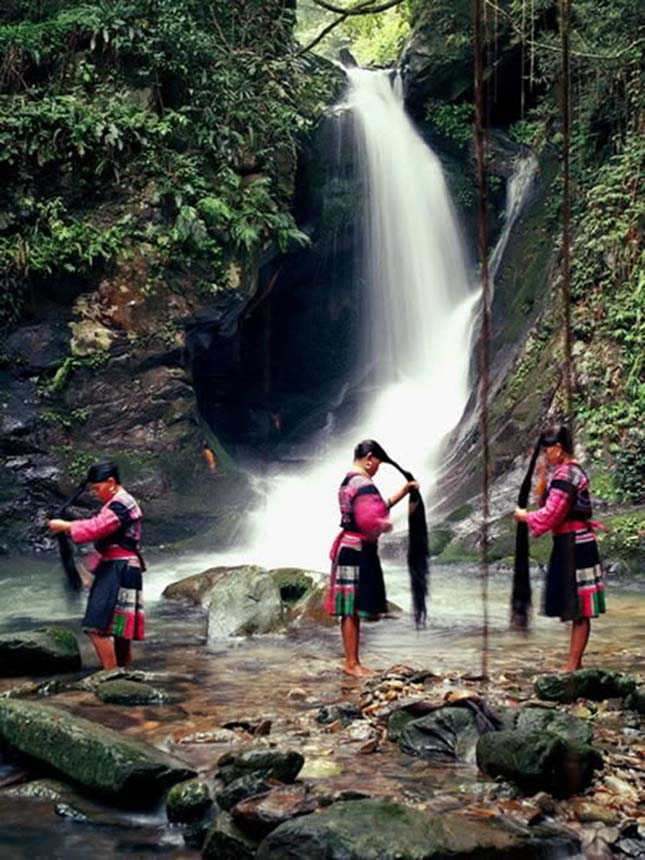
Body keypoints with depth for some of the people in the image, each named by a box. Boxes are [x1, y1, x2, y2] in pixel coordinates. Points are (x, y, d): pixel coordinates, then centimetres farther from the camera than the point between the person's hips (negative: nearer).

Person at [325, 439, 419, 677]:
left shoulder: (348, 481, 16)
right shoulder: (364, 485, -17)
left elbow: (378, 507, 24)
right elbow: (370, 520, -28)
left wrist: (403, 491, 23)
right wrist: (386, 525, -8)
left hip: (347, 548, 10)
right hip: (358, 551, -10)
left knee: (351, 611, 13)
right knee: (352, 610, -4)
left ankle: (351, 661, 19)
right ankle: (351, 663, 3)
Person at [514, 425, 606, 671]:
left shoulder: (565, 475, -16)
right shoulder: (574, 471, 15)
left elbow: (550, 515, -19)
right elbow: (554, 506, 17)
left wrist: (525, 516, -3)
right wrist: (542, 481, 8)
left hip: (572, 545, -10)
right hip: (576, 543, 10)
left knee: (578, 610, -5)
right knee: (577, 610, 12)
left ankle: (573, 665, -1)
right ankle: (574, 663, 18)